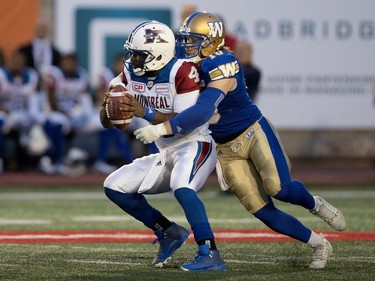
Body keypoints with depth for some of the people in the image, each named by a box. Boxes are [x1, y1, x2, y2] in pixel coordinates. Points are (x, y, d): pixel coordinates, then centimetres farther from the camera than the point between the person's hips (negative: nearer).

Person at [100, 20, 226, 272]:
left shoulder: (182, 72, -21)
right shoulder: (132, 73, -1)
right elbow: (108, 123, 3)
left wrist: (146, 113, -32)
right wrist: (109, 106, -20)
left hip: (195, 145, -8)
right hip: (166, 153, 8)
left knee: (181, 187, -36)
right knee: (115, 187, 4)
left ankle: (211, 255, -35)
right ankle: (168, 232, 13)